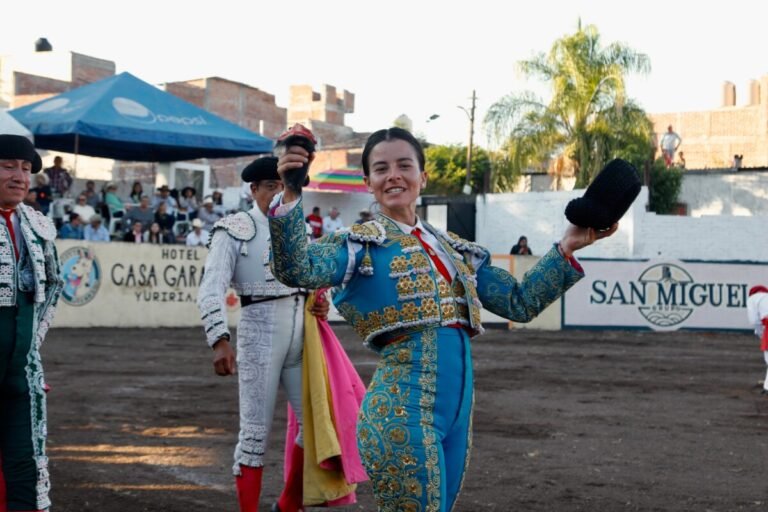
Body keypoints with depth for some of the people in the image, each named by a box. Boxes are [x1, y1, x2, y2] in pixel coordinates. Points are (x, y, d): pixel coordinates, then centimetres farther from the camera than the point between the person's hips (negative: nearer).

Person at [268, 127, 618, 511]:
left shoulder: (455, 249, 16)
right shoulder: (363, 244, -1)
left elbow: (520, 302, 17)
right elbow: (296, 270, -19)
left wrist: (567, 248, 9)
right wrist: (291, 196, -31)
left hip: (456, 410, 7)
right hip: (402, 412, -7)